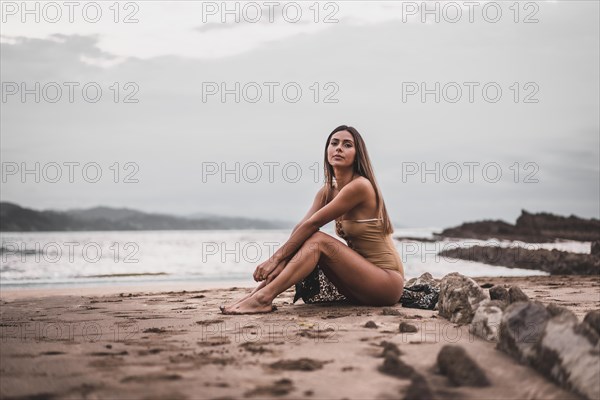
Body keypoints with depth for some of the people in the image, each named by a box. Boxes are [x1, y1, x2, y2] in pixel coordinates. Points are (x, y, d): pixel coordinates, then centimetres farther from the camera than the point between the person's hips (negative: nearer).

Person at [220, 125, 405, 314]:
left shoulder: (360, 186, -17)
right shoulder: (328, 191, 8)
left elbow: (312, 224, -18)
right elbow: (301, 227, -5)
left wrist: (276, 258, -18)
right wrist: (279, 259, -21)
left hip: (389, 280, -7)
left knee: (318, 241, -21)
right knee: (308, 239, -9)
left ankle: (263, 298, -28)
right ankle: (255, 294, -17)